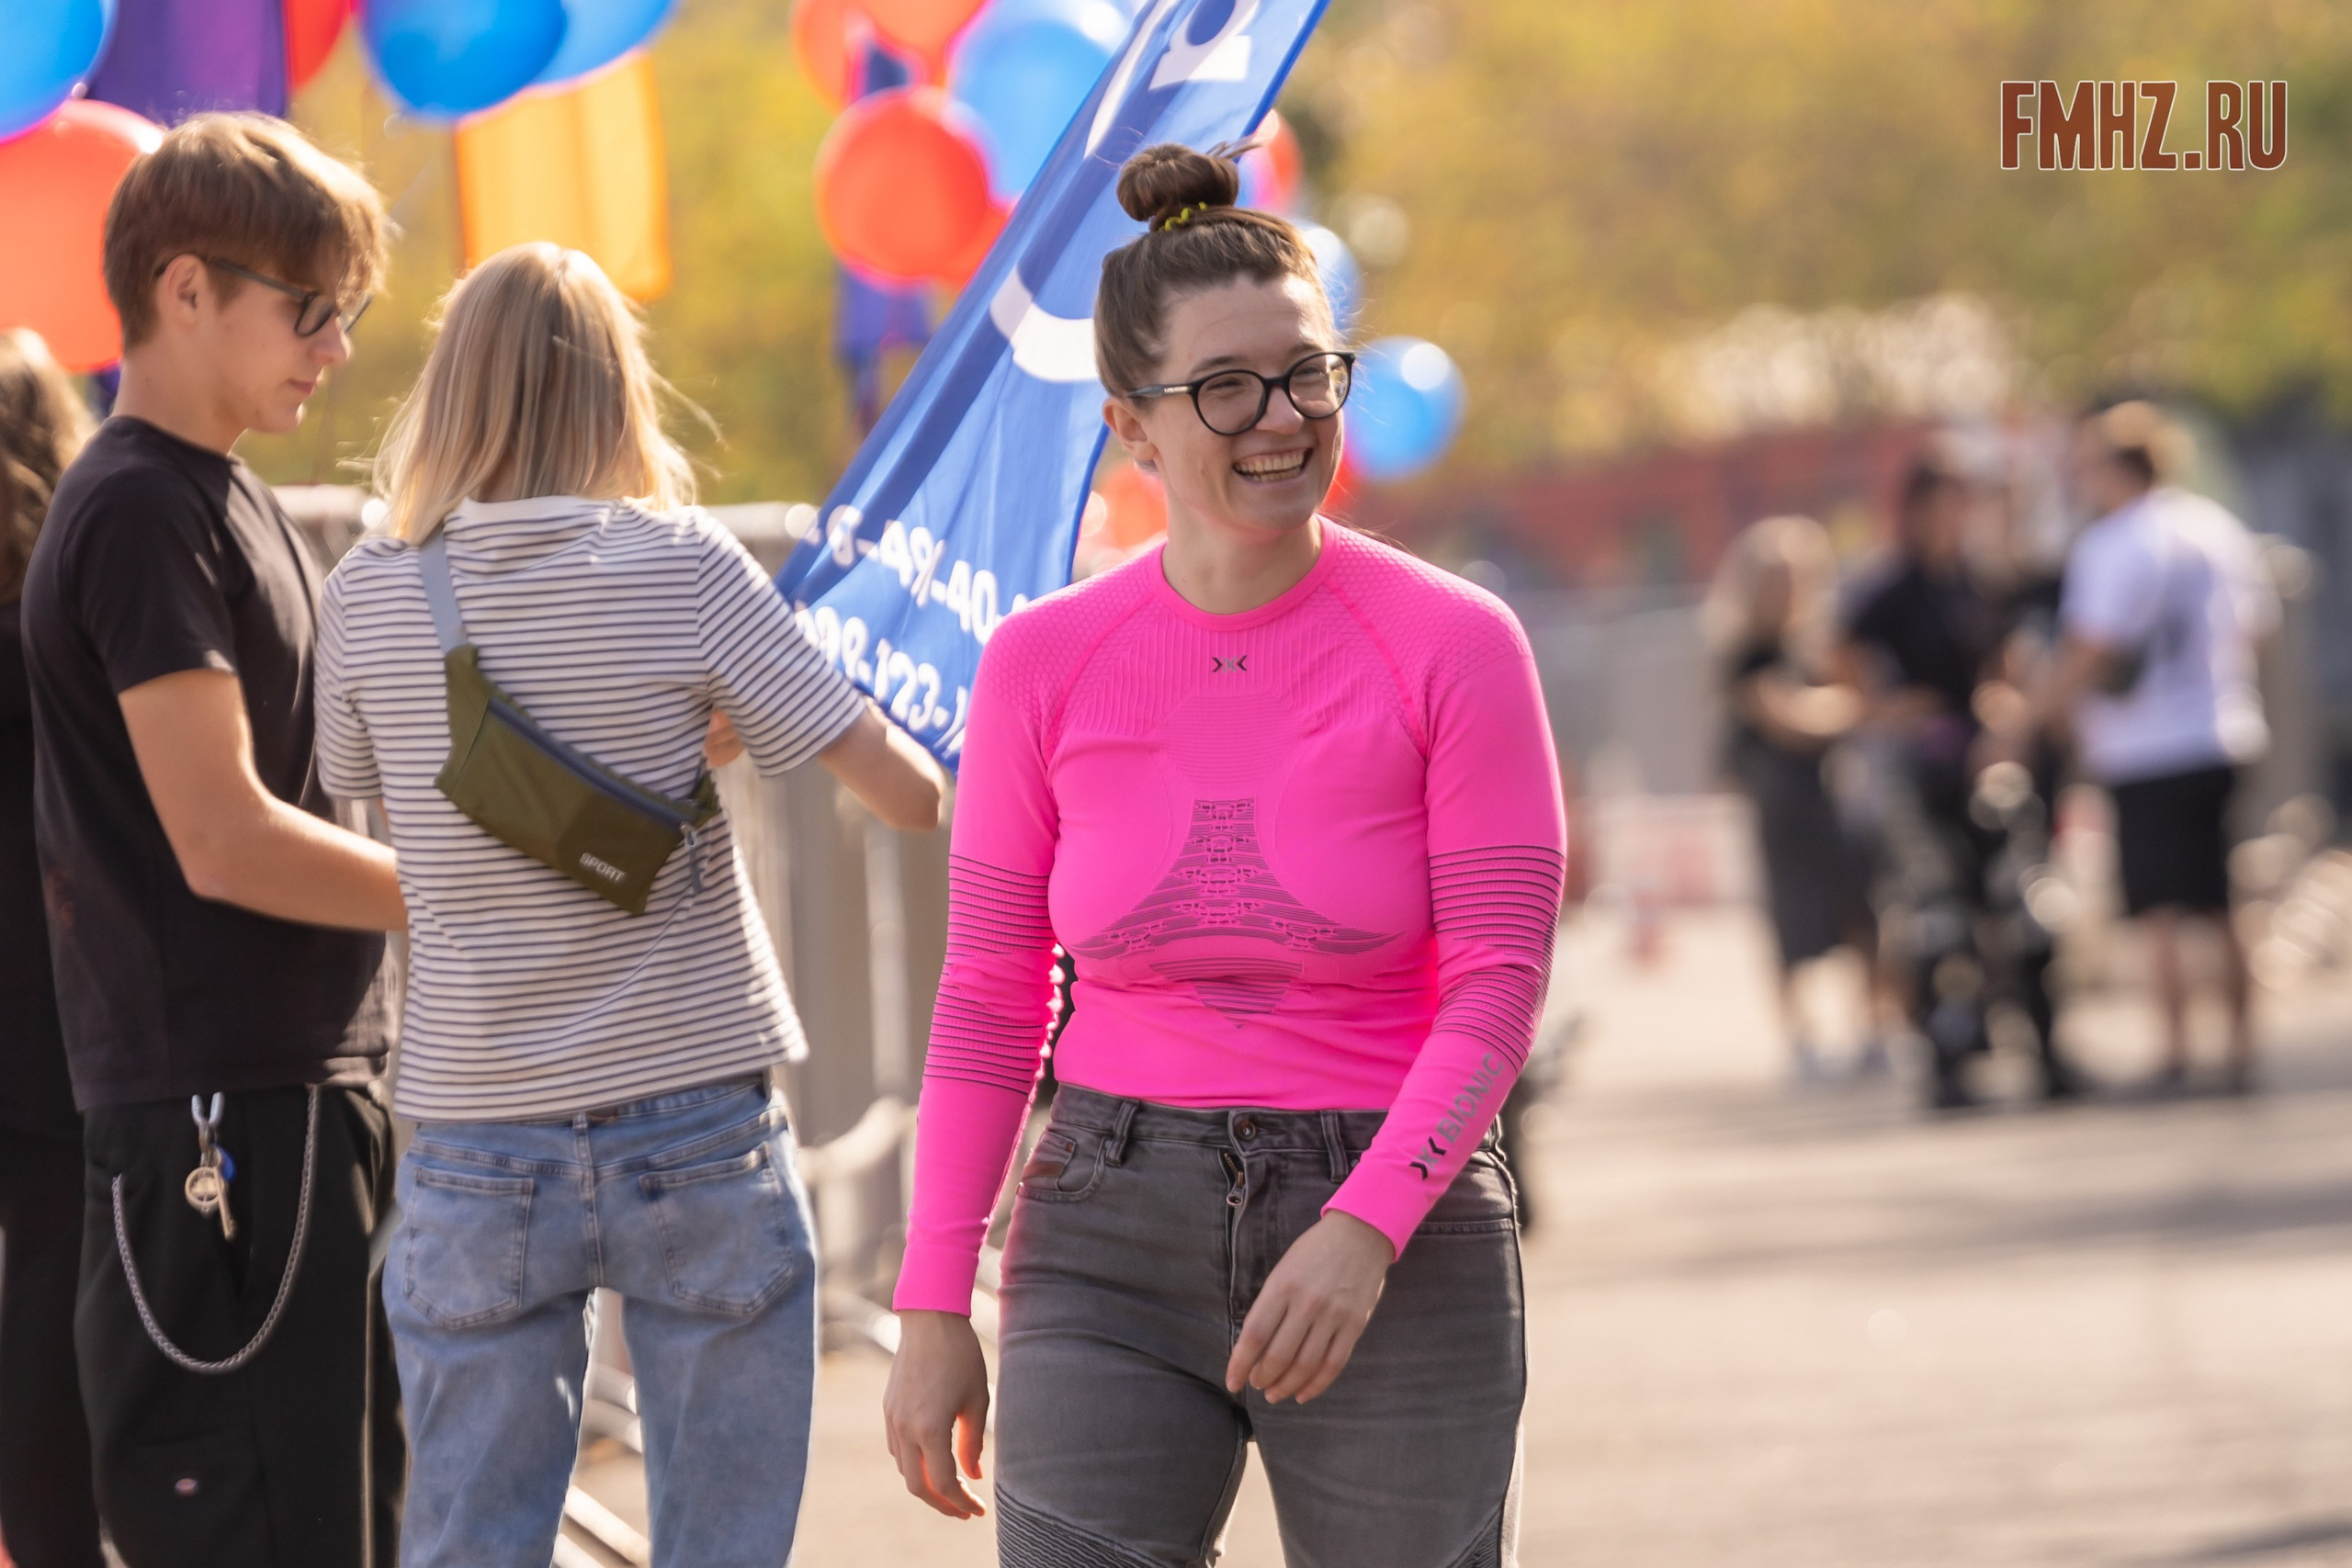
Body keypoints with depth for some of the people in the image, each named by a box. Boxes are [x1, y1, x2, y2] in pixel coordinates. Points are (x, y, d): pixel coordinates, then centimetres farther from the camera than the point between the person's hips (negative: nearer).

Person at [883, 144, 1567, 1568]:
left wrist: (1364, 1233, -22)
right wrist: (934, 1309, 2)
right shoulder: (1045, 666, 1)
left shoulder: (1455, 647, -6)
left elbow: (1500, 985, -9)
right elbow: (991, 997, 6)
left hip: (1395, 1249, -1)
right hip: (1115, 1248, 1)